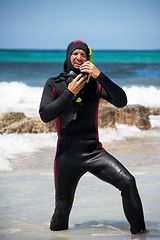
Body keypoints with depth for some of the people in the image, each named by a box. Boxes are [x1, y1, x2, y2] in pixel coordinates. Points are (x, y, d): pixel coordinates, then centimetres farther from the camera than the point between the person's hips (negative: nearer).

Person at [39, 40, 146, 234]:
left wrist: (100, 76, -18)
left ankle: (139, 231, -7)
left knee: (128, 182, -19)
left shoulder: (95, 83, 5)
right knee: (62, 207, 3)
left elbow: (121, 101, -9)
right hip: (67, 155, 0)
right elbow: (45, 115, -7)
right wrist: (70, 92, -13)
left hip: (94, 151, 0)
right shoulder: (54, 84, 5)